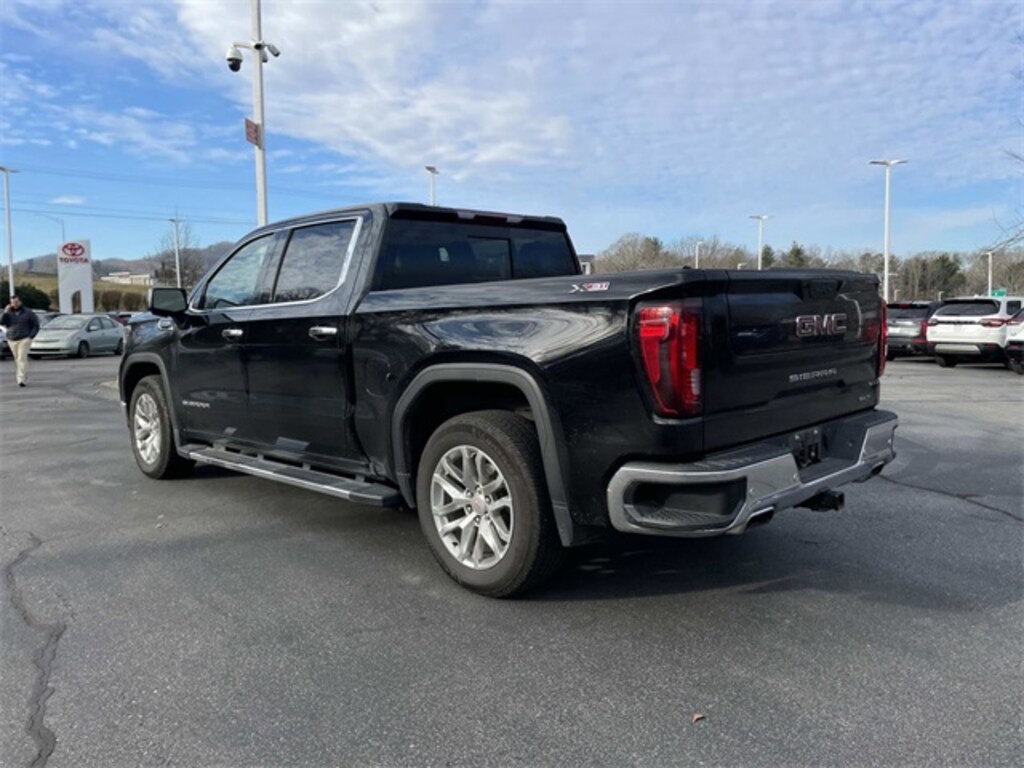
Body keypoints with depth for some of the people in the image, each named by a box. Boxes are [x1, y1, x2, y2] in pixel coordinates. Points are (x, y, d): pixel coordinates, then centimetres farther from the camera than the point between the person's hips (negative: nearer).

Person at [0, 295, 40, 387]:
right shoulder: (9, 313, 9)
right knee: (17, 360, 9)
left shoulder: (28, 312, -1)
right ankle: (25, 378, 21)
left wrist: (31, 336, -8)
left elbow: (36, 325, 1)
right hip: (12, 340, 4)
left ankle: (22, 379, -19)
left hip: (24, 340, -4)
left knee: (22, 359, -15)